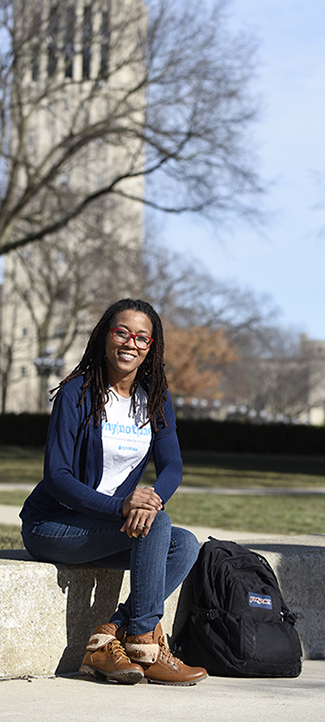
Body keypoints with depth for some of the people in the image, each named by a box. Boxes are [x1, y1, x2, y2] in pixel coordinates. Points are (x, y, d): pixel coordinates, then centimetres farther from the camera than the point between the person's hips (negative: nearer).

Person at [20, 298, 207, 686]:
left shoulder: (155, 400, 6)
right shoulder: (76, 394, -13)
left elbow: (171, 466, -5)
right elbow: (56, 476, -18)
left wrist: (152, 497, -29)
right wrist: (119, 505, -32)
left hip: (112, 525, 7)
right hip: (50, 526, -6)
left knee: (186, 545, -17)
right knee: (157, 524, -27)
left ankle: (107, 640, -19)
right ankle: (145, 646, -22)